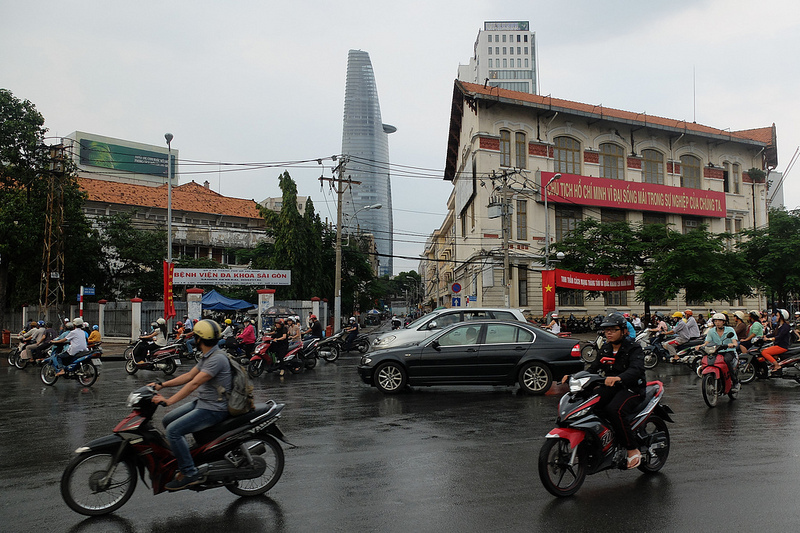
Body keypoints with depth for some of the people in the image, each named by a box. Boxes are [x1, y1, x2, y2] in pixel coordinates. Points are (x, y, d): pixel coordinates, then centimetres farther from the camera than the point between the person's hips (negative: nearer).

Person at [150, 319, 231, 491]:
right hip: (201, 403, 11)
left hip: (213, 409, -11)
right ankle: (181, 458, 26)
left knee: (173, 430, -19)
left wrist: (169, 401, -29)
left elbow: (194, 383, -28)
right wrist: (161, 385, 10)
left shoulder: (217, 358, -23)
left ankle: (190, 474, -12)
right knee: (167, 420, 15)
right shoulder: (207, 356, 11)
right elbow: (188, 376, 15)